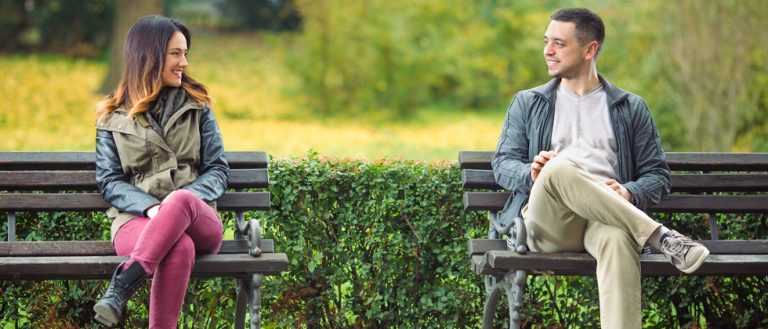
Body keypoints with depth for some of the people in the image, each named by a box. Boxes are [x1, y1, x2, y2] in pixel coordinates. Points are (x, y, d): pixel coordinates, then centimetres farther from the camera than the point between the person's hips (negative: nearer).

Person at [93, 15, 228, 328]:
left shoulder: (197, 106, 15)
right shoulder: (113, 116, 12)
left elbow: (218, 169, 9)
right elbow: (109, 181, 6)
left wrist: (180, 202, -12)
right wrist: (150, 207, -15)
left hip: (197, 220, 1)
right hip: (135, 218, -1)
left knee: (181, 201, -39)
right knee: (179, 246, -39)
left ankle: (121, 286, -45)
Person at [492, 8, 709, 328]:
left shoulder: (631, 108, 19)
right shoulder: (527, 103, 23)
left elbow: (658, 175, 16)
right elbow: (502, 163, 15)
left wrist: (628, 193, -9)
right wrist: (531, 174, -10)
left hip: (606, 217, -1)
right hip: (547, 219, 1)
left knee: (618, 239, -41)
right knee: (559, 168, -37)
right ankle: (660, 237, -34)